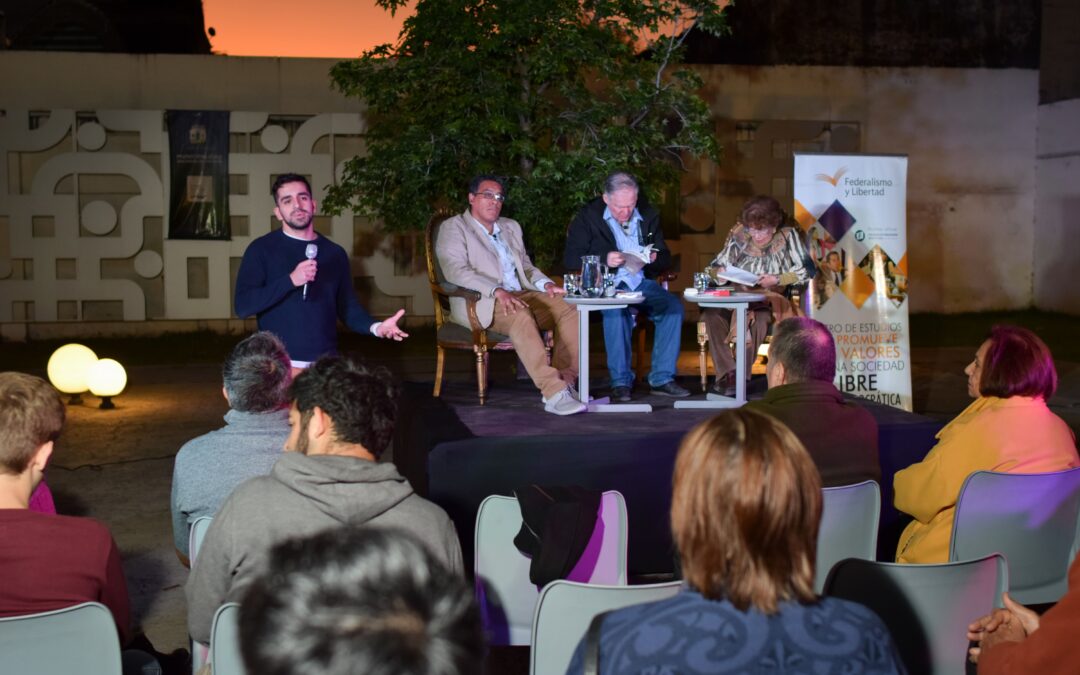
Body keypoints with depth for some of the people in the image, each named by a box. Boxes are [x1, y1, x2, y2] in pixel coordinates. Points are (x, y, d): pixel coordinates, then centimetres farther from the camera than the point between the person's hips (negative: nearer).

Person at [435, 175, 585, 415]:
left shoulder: (511, 227, 26)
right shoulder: (453, 228, 4)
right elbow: (456, 270, -11)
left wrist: (546, 284, 3)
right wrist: (497, 291, -25)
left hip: (521, 295, 7)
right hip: (479, 303, -7)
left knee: (570, 309, -19)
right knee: (520, 315, -38)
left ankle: (565, 383, -24)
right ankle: (554, 394, -44)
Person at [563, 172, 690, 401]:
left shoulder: (648, 216, 13)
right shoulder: (588, 216, 1)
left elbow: (666, 259, 17)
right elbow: (570, 259, -6)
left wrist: (655, 258, -8)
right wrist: (604, 260, -21)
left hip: (641, 282, 4)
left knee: (674, 305, -23)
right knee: (617, 309, -37)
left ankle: (662, 378, -17)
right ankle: (621, 381, -28)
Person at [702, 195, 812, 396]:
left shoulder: (788, 237, 1)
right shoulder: (740, 236, 8)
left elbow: (805, 272, -5)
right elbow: (716, 267, 13)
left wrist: (777, 280, -17)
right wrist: (720, 272, -11)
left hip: (770, 299, -3)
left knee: (759, 318, -37)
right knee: (711, 313, -27)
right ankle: (727, 372, -28)